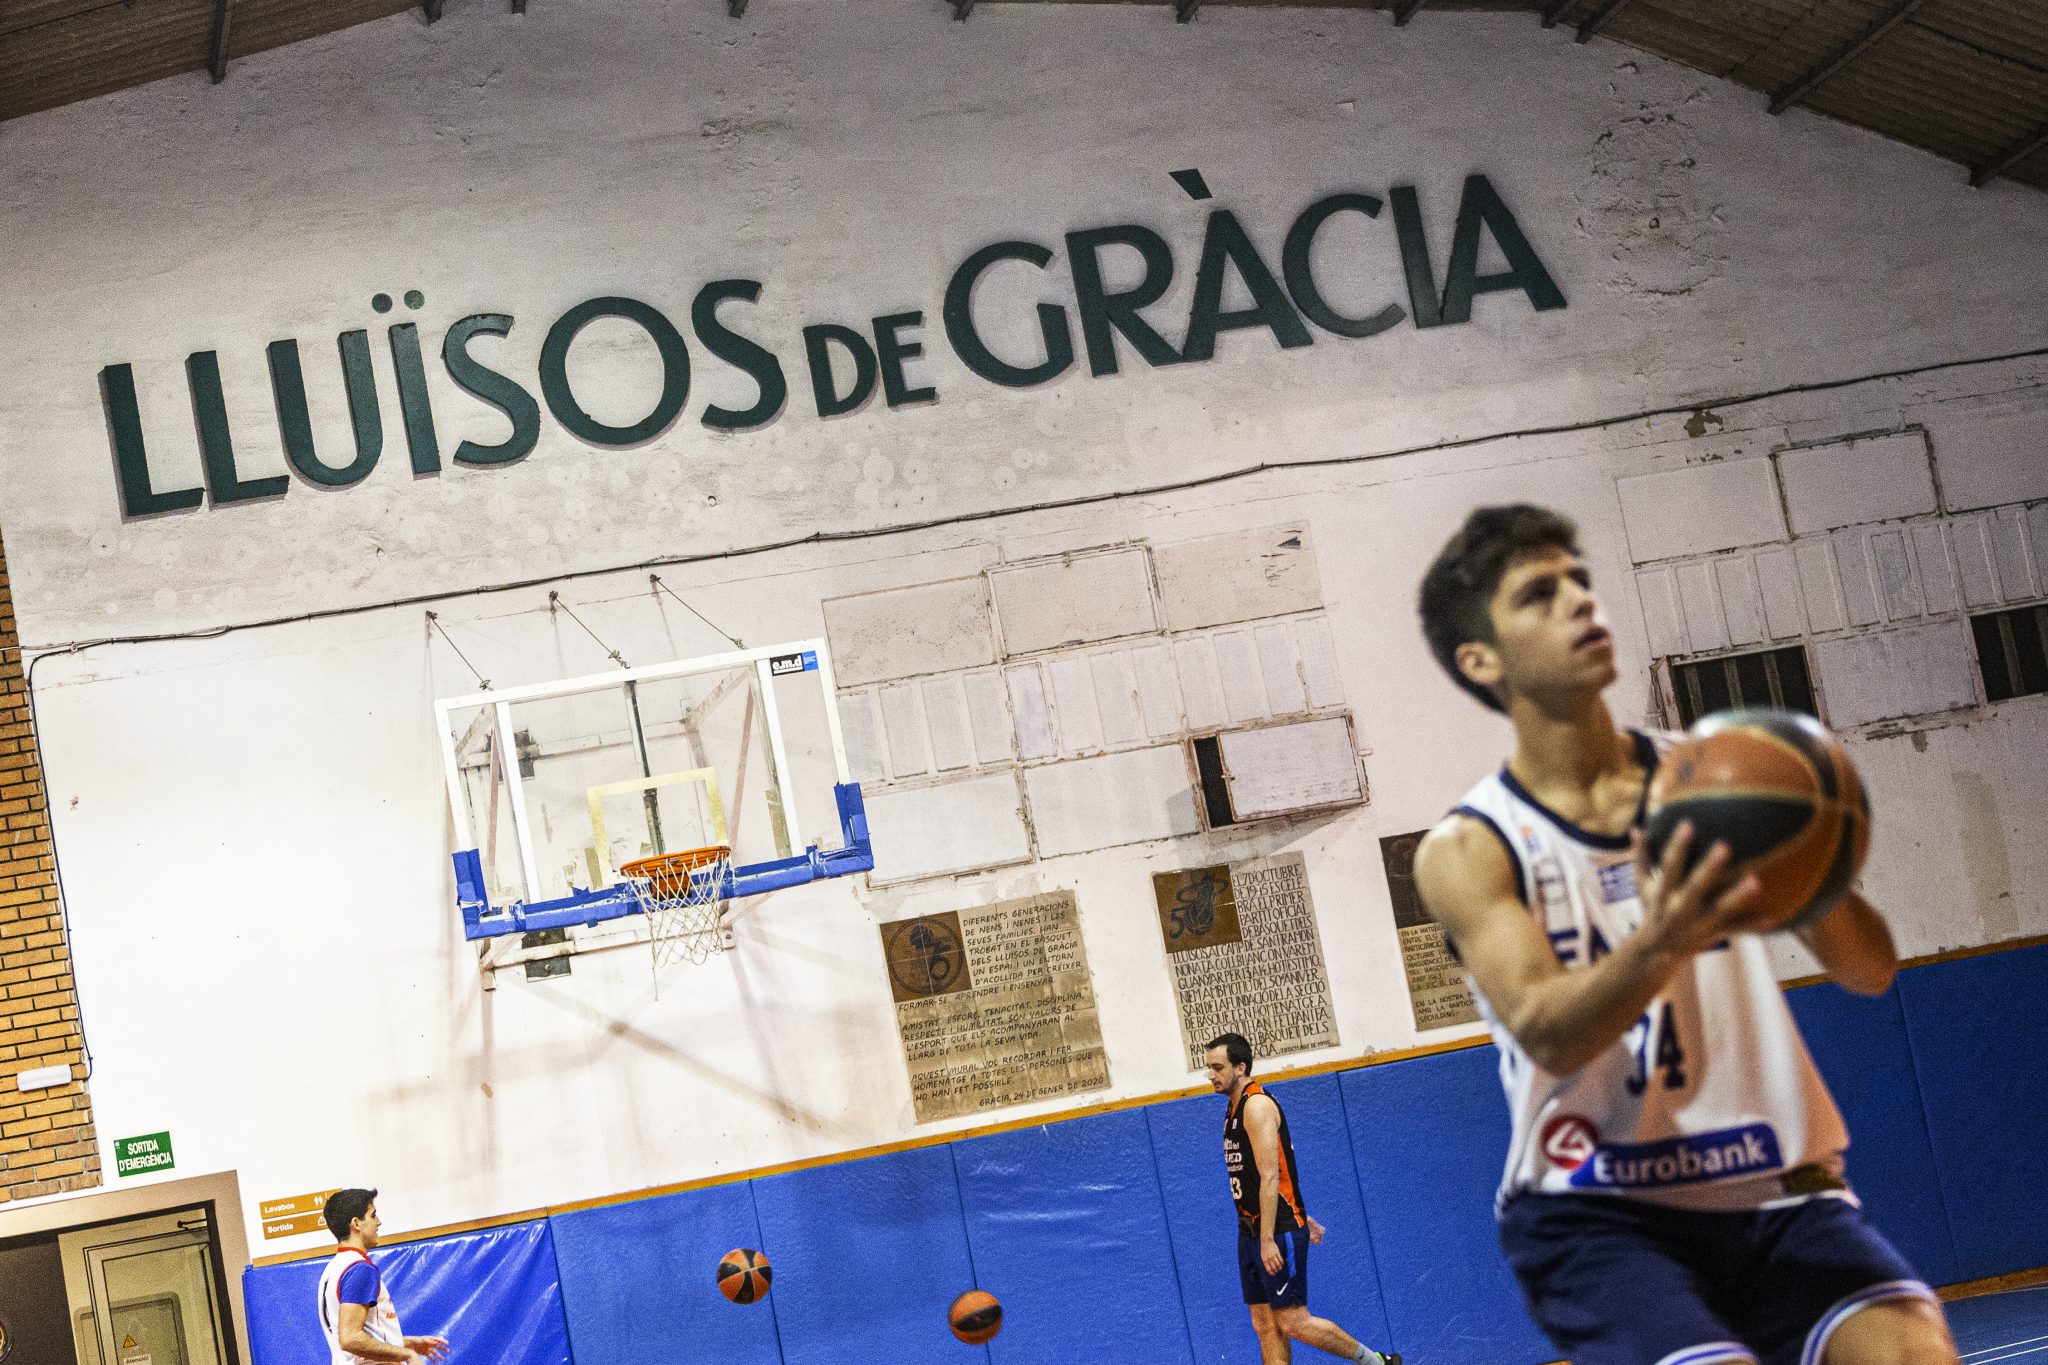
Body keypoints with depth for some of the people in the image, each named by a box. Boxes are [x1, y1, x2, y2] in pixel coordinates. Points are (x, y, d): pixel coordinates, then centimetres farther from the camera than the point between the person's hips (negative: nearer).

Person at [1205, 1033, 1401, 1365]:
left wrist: (1268, 1240, -24)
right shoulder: (1235, 1109, 15)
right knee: (1265, 1327, 5)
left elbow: (1270, 1178, -21)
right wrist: (1300, 1219, 26)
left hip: (1277, 1231, -9)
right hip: (1250, 1231, 9)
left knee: (1292, 1322, -8)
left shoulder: (1257, 1104, -14)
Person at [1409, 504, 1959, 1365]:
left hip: (1778, 1195, 3)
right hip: (1595, 1216, -2)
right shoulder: (1468, 851, -3)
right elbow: (1546, 1035, -19)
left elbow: (1871, 970, 1)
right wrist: (1660, 945, -39)